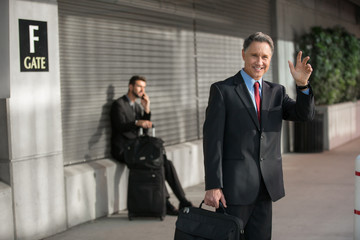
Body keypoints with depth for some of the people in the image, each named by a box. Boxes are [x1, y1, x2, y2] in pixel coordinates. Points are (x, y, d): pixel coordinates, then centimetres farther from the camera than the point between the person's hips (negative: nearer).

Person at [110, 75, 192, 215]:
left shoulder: (137, 106, 20)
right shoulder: (119, 104, -6)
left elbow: (145, 129, 10)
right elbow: (121, 126, -21)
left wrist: (147, 109, -1)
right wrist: (137, 123, -39)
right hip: (123, 150, -8)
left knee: (167, 163, -11)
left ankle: (183, 201, -10)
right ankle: (165, 203, -21)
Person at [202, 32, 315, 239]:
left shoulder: (277, 92, 13)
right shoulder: (222, 90, -3)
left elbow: (305, 114, 0)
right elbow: (213, 140, -8)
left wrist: (302, 84, -18)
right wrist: (213, 186, -14)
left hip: (266, 186, 5)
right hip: (234, 186, -5)